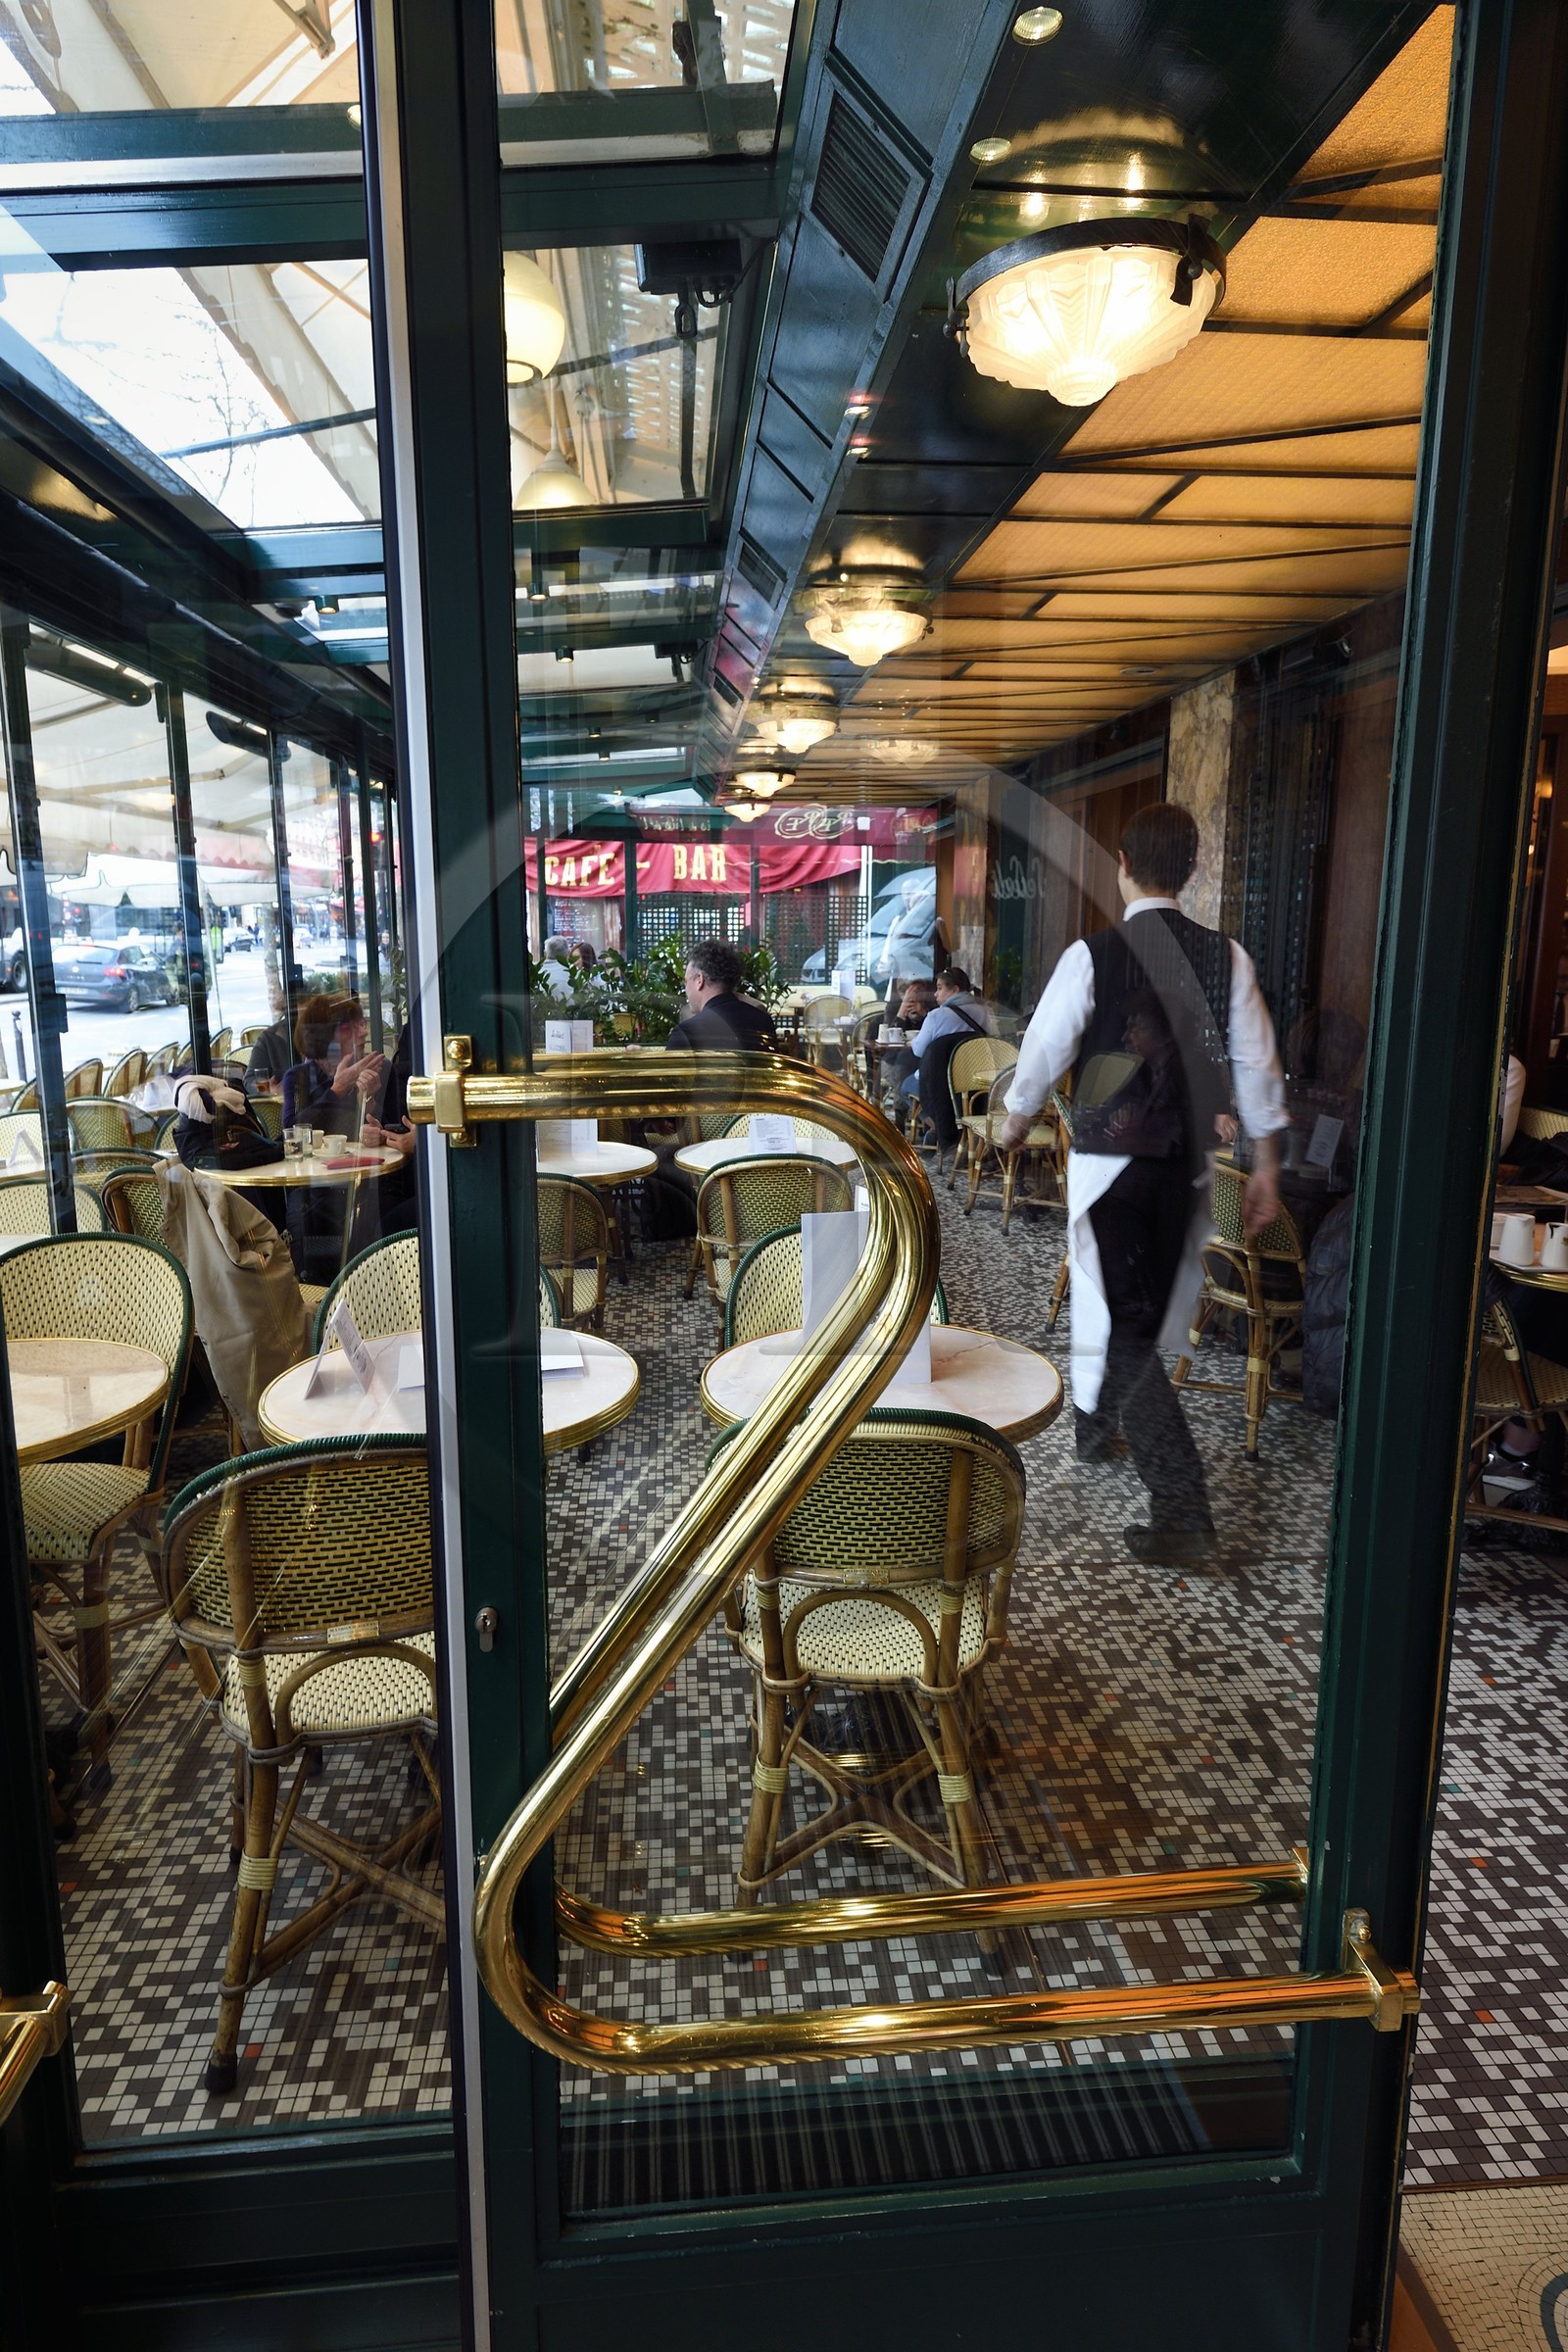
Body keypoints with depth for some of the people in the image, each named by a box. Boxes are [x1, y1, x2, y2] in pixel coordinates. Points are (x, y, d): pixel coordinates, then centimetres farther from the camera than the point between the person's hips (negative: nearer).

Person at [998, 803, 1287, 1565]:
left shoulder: (1092, 956, -11)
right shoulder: (1226, 957, 0)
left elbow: (1045, 1050, -4)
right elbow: (1256, 1066, 1)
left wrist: (1015, 1120, 16)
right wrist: (1265, 1164, 10)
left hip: (1110, 1158, -5)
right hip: (1187, 1161, 5)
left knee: (1121, 1322, -1)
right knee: (1149, 1306, 21)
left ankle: (1183, 1509, -6)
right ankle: (1099, 1422, 46)